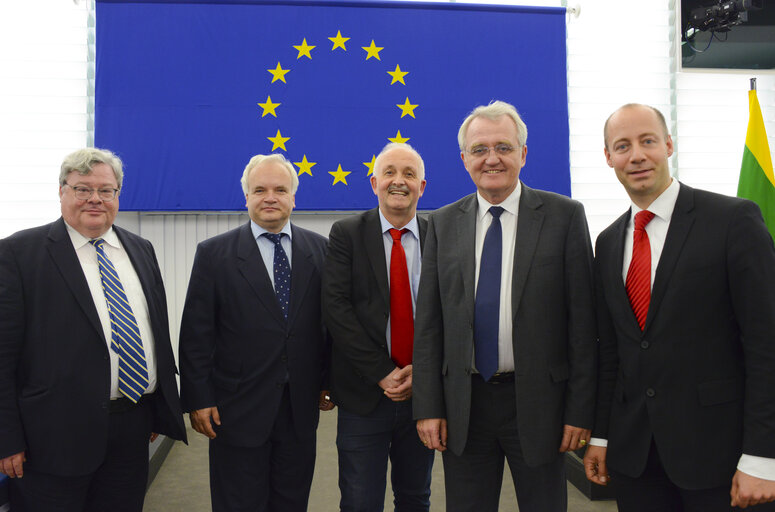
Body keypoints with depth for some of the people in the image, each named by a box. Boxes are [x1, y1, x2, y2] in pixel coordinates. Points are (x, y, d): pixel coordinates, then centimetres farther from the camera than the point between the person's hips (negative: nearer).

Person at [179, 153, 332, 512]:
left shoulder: (320, 250, 3)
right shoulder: (214, 254, -3)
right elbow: (196, 334, -4)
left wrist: (329, 381, 4)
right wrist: (198, 399, -6)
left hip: (301, 410, 3)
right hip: (238, 411, -2)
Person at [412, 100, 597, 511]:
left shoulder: (564, 216, -3)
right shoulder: (442, 224, 4)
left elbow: (581, 318, -5)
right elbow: (428, 322, 3)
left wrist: (580, 409, -7)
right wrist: (428, 407, -1)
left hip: (537, 401, -2)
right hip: (463, 403, 2)